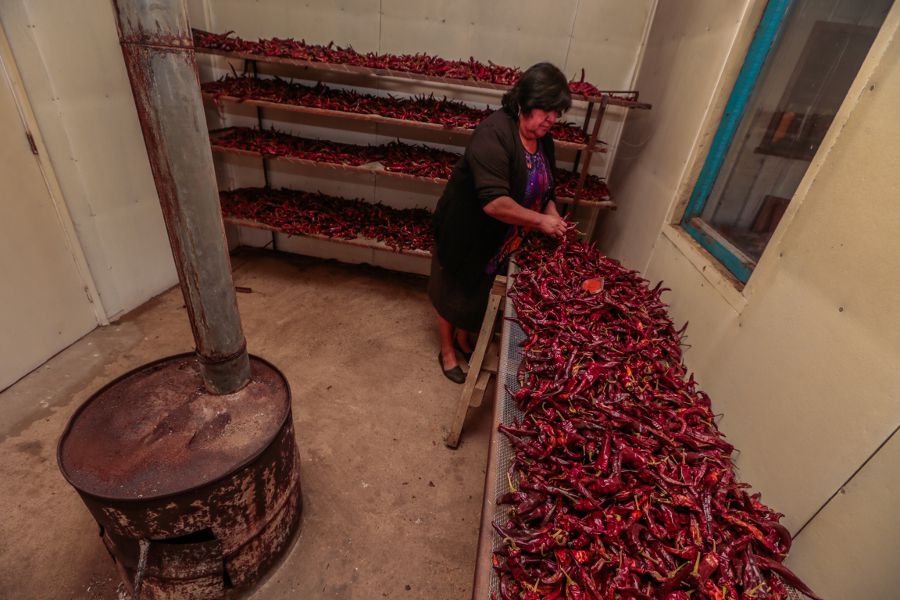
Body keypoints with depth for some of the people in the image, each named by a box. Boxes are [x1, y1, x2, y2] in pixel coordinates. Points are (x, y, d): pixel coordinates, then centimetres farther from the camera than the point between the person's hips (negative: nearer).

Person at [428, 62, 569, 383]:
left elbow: (543, 187, 13)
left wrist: (553, 214, -7)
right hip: (465, 232, -7)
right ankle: (447, 349, 36)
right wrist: (540, 221, -28)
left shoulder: (543, 139, -1)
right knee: (453, 292, 14)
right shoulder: (494, 133, -28)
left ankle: (464, 338, 47)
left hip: (501, 239, 7)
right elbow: (494, 202, -37)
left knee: (479, 291, 22)